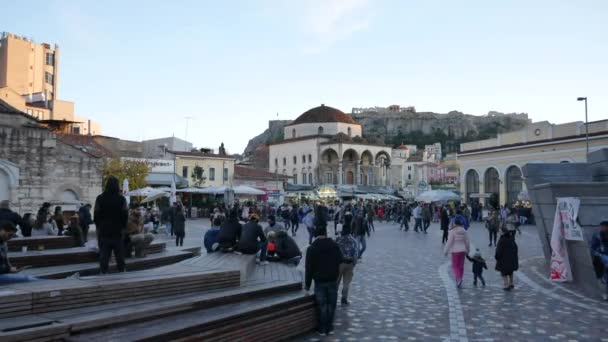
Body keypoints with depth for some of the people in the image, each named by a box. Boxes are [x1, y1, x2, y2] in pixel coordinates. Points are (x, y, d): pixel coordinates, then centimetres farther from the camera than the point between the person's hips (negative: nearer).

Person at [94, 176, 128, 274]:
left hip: (103, 232, 1)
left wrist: (99, 227, 14)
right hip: (117, 232, -1)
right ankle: (121, 272, 13)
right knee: (120, 256, 9)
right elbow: (125, 215, -5)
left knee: (104, 256, 4)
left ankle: (103, 273, 1)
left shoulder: (100, 198, -2)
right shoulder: (121, 199, -7)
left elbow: (96, 215, 1)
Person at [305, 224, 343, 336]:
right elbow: (340, 261, 6)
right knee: (331, 305, 10)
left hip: (320, 281, -2)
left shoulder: (312, 248, -8)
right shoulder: (335, 245, -1)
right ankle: (329, 328, 17)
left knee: (322, 306, 5)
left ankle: (322, 329, 10)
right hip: (333, 280, 2)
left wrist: (307, 284, -2)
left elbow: (309, 268, -7)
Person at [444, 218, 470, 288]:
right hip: (462, 250, 5)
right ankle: (459, 282, 20)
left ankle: (458, 278, -19)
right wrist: (467, 250, 22)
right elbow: (467, 242, 9)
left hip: (455, 251, -5)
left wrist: (446, 251, -5)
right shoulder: (464, 231, 3)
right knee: (461, 266, 12)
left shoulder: (452, 231, -12)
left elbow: (449, 242, -13)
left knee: (455, 265, 3)